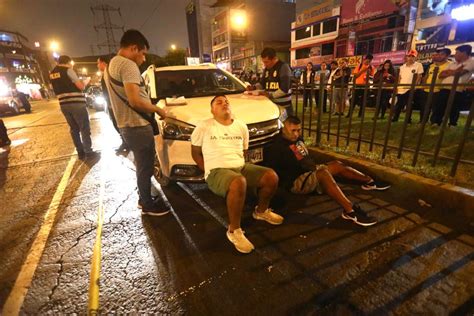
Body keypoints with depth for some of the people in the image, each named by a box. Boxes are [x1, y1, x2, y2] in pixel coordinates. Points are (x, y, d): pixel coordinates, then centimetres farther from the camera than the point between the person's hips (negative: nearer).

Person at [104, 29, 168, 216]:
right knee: (145, 167, 2)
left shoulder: (111, 65, 17)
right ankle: (148, 205, 16)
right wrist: (158, 109, -12)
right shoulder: (128, 65, -16)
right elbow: (135, 100, -26)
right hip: (138, 125, -10)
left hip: (125, 125, 10)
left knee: (142, 166, 20)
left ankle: (144, 199, 34)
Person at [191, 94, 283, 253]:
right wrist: (208, 172, -3)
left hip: (242, 166, 6)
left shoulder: (241, 126, 13)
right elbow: (196, 152, 5)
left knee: (271, 176, -14)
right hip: (218, 171, -5)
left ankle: (261, 211, 17)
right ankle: (234, 230, -16)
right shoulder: (204, 127, 0)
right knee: (238, 183, -38)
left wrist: (242, 166, 5)